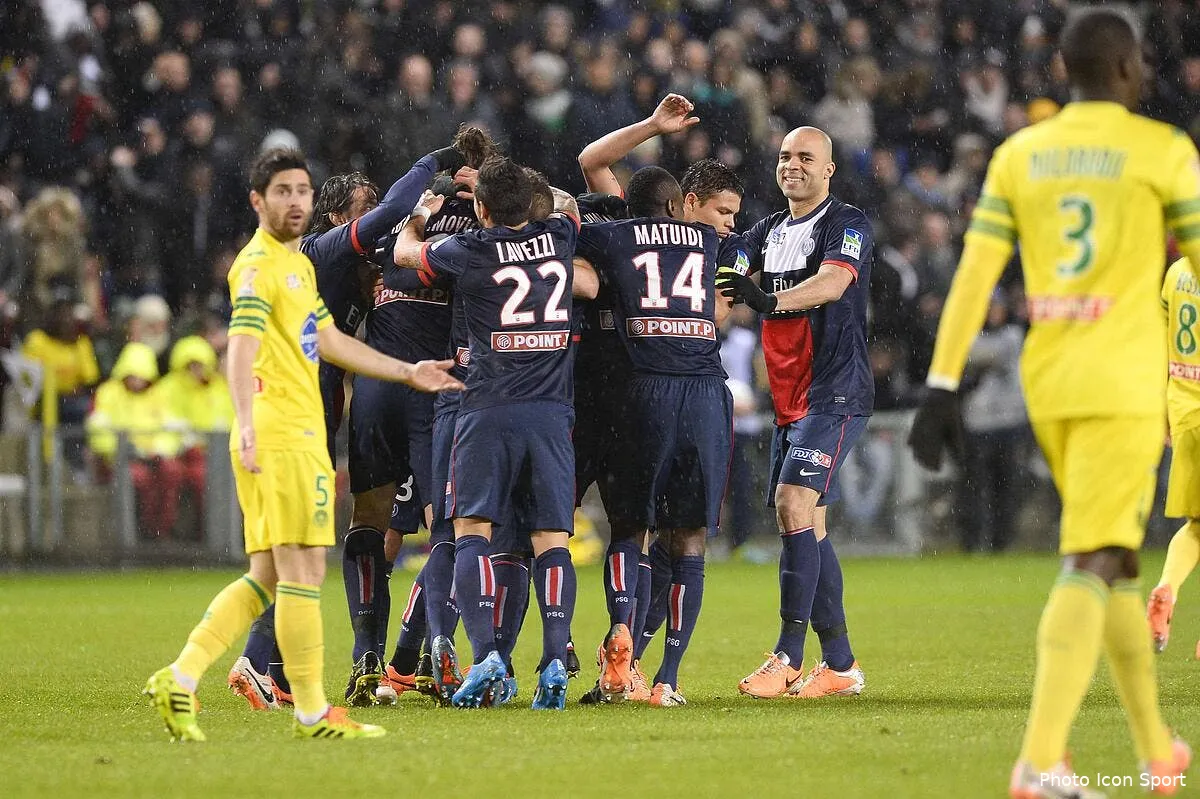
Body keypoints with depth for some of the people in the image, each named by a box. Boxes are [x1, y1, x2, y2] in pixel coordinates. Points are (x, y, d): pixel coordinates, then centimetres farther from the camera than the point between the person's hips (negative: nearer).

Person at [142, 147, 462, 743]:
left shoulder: (299, 263, 22)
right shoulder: (259, 265, -9)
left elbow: (329, 341, 32)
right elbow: (242, 348, -22)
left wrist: (408, 373, 36)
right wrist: (247, 424, -35)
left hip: (302, 435, 10)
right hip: (281, 436, -10)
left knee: (267, 576, 9)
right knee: (303, 568, -7)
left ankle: (180, 678, 7)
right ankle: (311, 713, -4)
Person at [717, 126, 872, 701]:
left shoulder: (848, 225, -6)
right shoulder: (770, 232, 17)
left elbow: (832, 282, -23)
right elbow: (724, 275, 7)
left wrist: (771, 300, -40)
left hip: (835, 394, -8)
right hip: (789, 400, 8)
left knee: (793, 505, -19)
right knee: (808, 527, 7)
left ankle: (788, 658, -20)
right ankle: (840, 665, 13)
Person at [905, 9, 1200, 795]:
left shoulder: (1018, 155, 8)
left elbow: (974, 273, 2)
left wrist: (942, 386, 2)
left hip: (1048, 384, 5)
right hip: (1124, 385, -5)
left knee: (1114, 558, 19)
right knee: (1092, 566, -10)